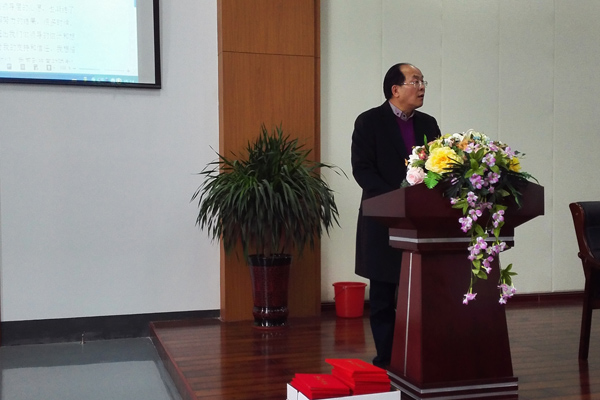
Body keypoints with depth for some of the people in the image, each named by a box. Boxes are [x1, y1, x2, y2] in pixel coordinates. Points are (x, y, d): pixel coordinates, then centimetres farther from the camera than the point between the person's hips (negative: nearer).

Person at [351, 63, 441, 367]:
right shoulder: (369, 122, -3)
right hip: (385, 223, -4)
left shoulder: (428, 124, 13)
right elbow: (362, 170, -11)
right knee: (383, 297, 4)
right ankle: (386, 361, 14)